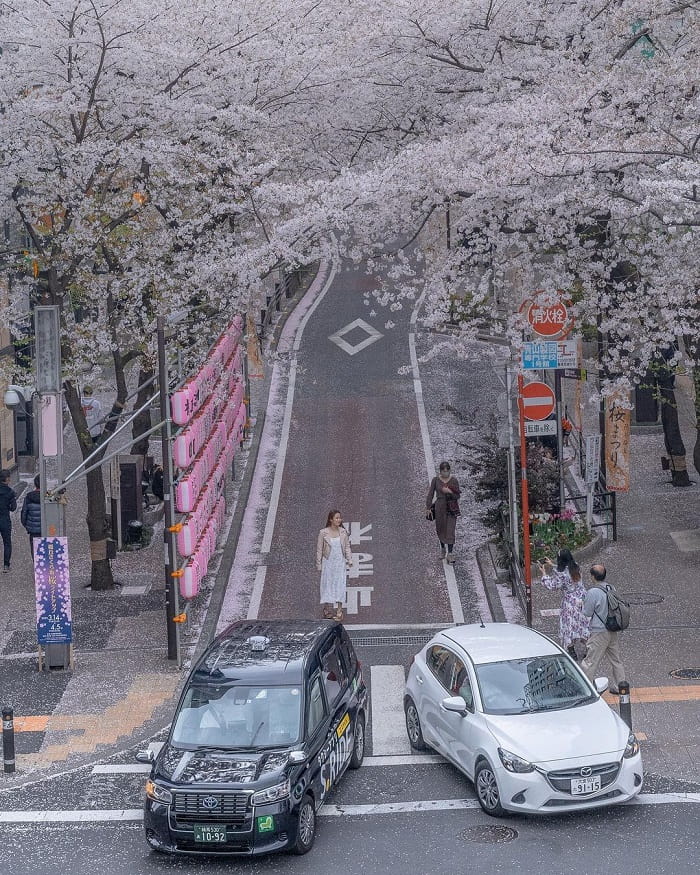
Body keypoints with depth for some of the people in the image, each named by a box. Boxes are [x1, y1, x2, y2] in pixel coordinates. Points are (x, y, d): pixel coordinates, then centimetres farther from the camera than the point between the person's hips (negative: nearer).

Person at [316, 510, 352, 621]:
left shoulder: (343, 532, 3)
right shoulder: (323, 533, -5)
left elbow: (347, 547, 11)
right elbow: (319, 550, 0)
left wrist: (349, 560, 3)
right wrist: (319, 565, 0)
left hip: (340, 563, 2)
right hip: (328, 563, -2)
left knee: (340, 585, -2)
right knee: (328, 585, 1)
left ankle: (339, 610, 0)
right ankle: (327, 610, 8)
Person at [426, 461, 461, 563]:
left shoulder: (454, 480, -5)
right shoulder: (435, 480, -4)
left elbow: (457, 496, -2)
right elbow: (430, 494, 1)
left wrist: (450, 492, -20)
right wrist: (428, 508, -4)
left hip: (451, 508, -1)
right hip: (440, 507, 1)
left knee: (450, 531, -6)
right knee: (440, 530, 14)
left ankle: (450, 553, -4)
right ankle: (442, 548, 38)